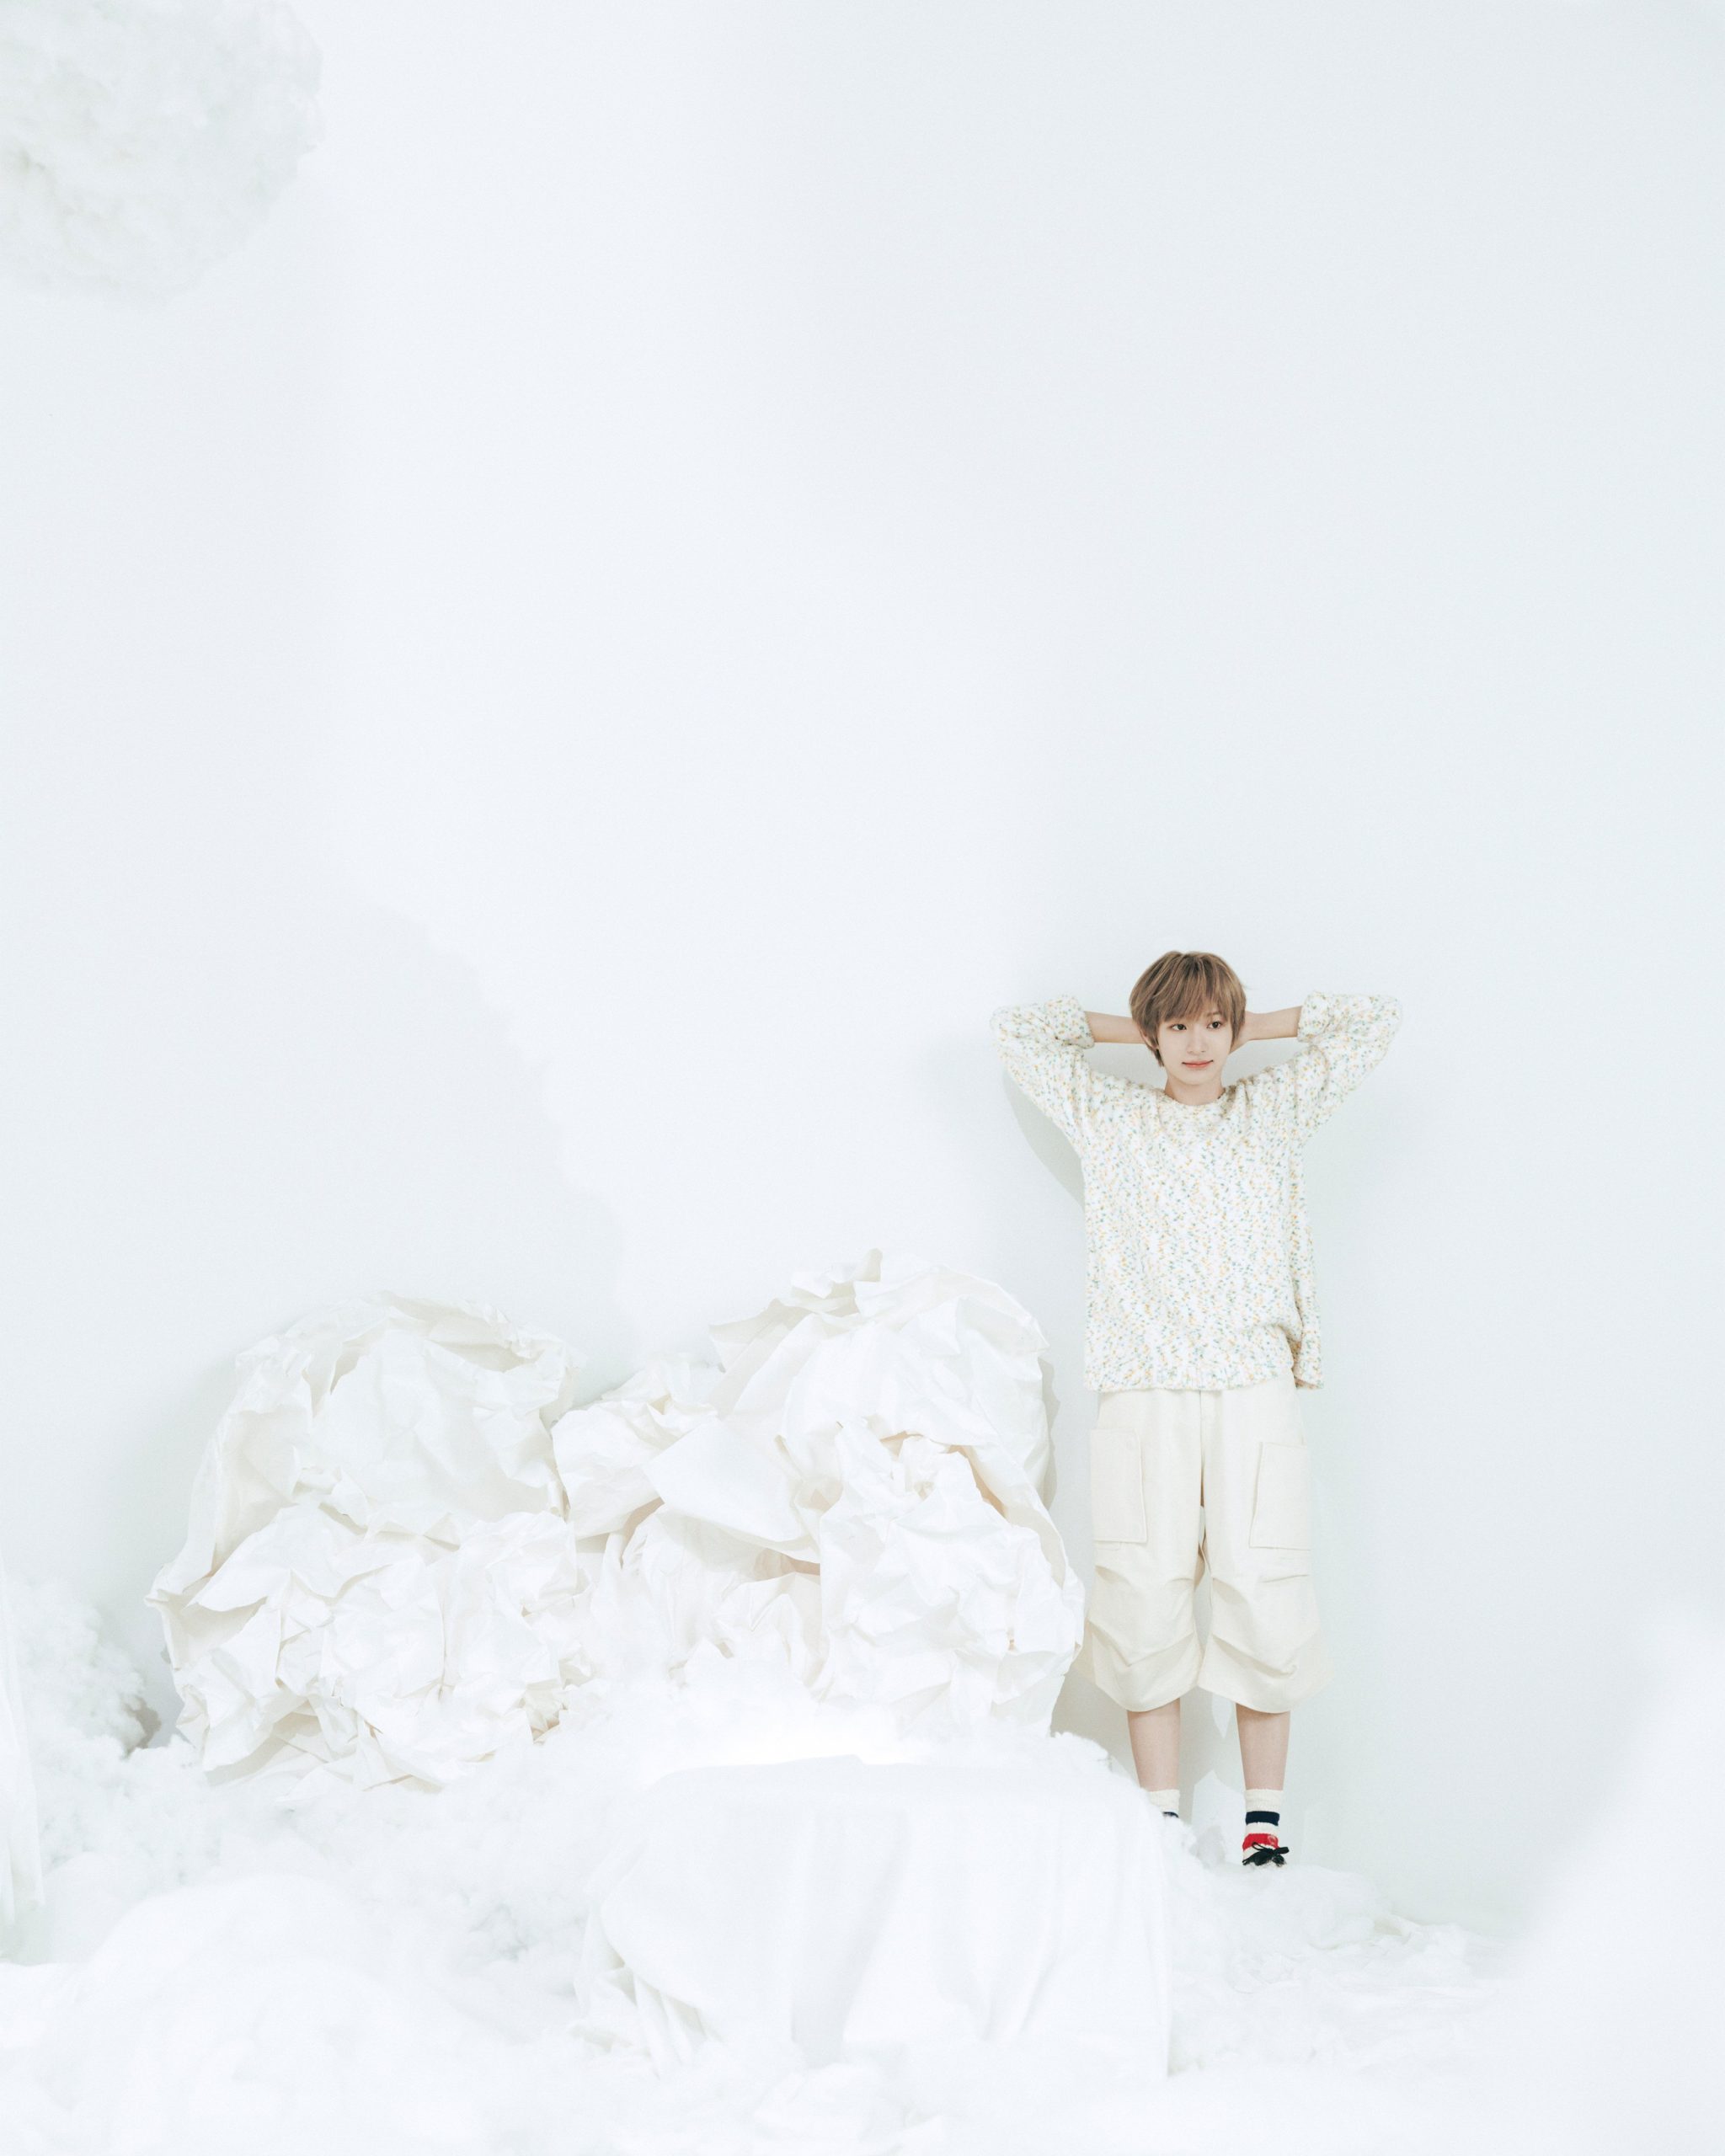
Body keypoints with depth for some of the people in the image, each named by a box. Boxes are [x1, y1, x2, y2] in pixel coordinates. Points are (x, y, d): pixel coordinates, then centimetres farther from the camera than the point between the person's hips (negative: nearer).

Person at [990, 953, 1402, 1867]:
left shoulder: (1274, 1110, 14)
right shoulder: (1109, 1116, 14)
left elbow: (1376, 1018, 17)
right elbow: (1016, 1029, 19)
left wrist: (1260, 1027, 16)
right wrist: (1125, 1031, 18)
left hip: (1257, 1390, 0)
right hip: (1143, 1399, 0)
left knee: (1265, 1600, -4)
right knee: (1146, 1604, -3)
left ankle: (1265, 1817, 4)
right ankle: (1160, 1818, 4)